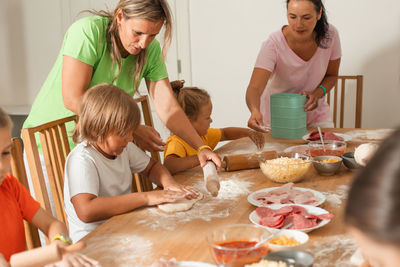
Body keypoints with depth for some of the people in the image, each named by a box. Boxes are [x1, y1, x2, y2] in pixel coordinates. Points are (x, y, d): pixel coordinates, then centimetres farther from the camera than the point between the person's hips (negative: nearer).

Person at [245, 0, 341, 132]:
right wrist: (255, 111, -58)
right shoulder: (273, 44, -28)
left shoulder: (330, 34, -16)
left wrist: (318, 93, -20)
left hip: (316, 115, 3)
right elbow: (254, 88, -37)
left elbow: (332, 75, 1)